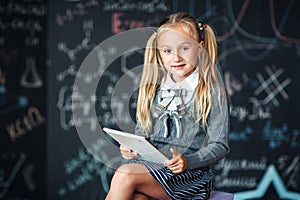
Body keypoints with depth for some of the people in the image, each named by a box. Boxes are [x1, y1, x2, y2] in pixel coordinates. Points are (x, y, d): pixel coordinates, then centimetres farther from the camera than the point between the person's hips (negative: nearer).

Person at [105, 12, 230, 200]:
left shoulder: (212, 91, -3)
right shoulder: (152, 89, 14)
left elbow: (220, 146, -5)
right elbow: (141, 133, 21)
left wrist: (187, 161, -21)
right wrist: (131, 148, -1)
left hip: (191, 174, -4)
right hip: (152, 167, 4)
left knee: (125, 175, -27)